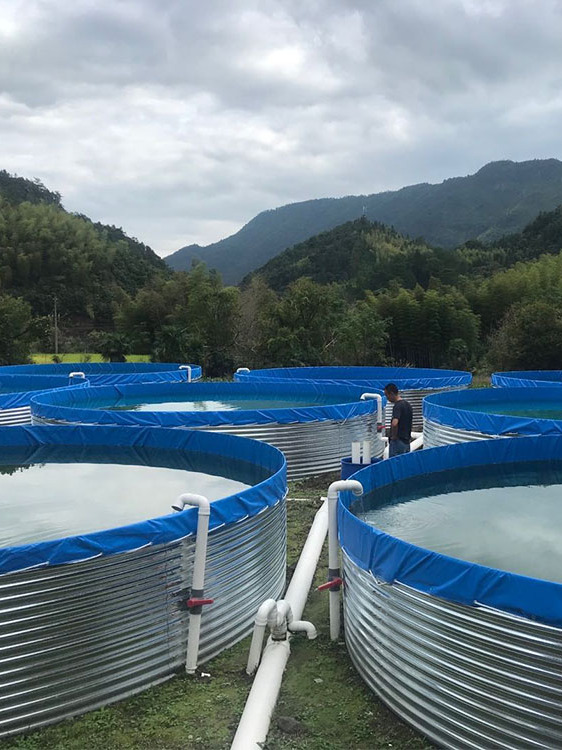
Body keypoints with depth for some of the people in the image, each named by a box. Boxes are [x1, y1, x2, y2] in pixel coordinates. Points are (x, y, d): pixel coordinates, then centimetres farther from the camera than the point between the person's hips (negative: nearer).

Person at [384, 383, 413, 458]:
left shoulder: (398, 406, -18)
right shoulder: (407, 404, 12)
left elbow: (394, 424, -33)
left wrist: (394, 436, -19)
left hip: (398, 441, -9)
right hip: (406, 442, 9)